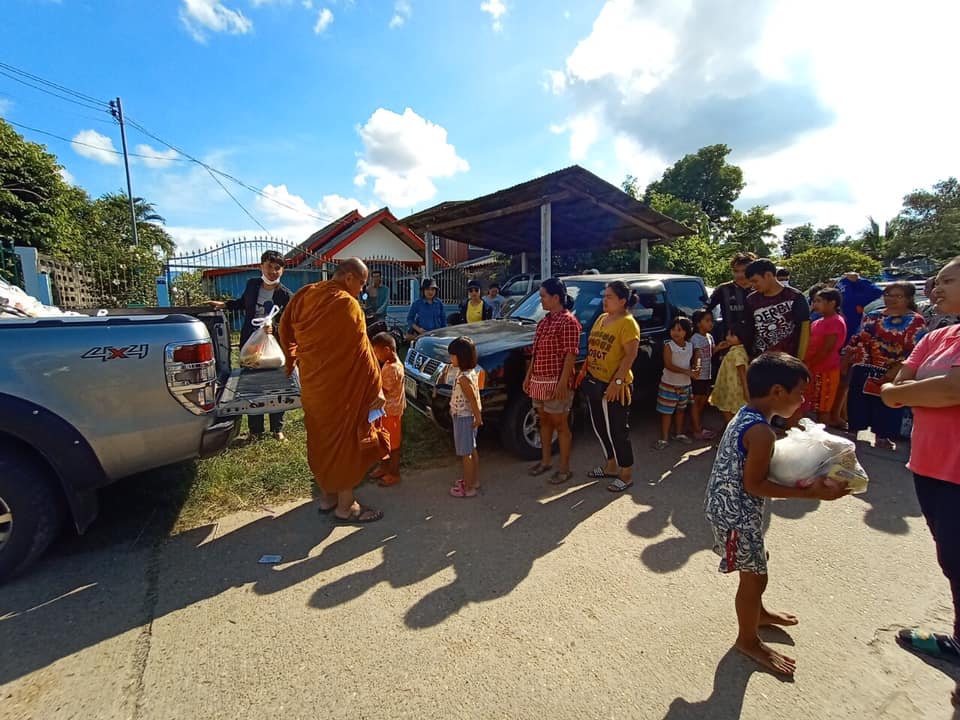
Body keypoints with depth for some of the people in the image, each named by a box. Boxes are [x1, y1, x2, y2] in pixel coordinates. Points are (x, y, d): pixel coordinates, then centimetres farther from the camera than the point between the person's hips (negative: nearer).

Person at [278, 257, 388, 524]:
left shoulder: (305, 295, 4)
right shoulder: (346, 304, -19)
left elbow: (285, 328, 14)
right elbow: (362, 351, -18)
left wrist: (295, 358, 27)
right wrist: (375, 388, -12)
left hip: (312, 384, 8)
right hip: (340, 387, -8)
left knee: (323, 439, 19)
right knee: (345, 442, 5)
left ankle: (328, 496, 34)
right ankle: (345, 506, 18)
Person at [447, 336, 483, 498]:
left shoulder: (463, 378, -25)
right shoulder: (472, 372, 3)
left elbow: (473, 400, -23)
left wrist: (477, 417, -15)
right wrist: (477, 416, 14)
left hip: (463, 418, -10)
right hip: (469, 416, 10)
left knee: (466, 454, 2)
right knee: (472, 450, 20)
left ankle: (468, 488, 14)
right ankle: (475, 481, 34)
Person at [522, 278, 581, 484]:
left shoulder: (568, 322, -14)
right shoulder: (545, 320, 12)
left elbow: (571, 355, -18)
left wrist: (563, 383, -23)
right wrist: (529, 375, 15)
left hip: (556, 383, -9)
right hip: (539, 381, 9)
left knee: (560, 425, 2)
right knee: (544, 421, 17)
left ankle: (564, 468, 15)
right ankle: (546, 461, 32)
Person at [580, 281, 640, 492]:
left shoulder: (627, 323, -13)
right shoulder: (601, 318, 12)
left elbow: (630, 355, -20)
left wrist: (617, 381, -24)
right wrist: (584, 370, 12)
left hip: (613, 386, -9)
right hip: (593, 382, 9)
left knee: (618, 430, 2)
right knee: (600, 427, 18)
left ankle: (626, 475, 18)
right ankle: (611, 466, 36)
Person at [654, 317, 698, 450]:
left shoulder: (690, 345, 2)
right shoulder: (669, 345, -13)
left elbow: (693, 361, 14)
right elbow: (668, 365, -21)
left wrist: (696, 368, -10)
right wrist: (687, 372, -26)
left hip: (685, 384, 5)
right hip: (669, 384, -5)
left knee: (680, 409, 18)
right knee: (666, 412, -1)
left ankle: (679, 434, 33)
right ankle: (664, 438, 7)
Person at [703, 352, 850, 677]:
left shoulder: (744, 415, 3)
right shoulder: (762, 432, -27)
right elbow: (754, 485, -24)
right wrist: (809, 492, -21)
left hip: (729, 505, 10)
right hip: (737, 513, -10)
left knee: (757, 560, 29)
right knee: (755, 576, 8)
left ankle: (758, 611, 53)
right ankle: (748, 640, 30)